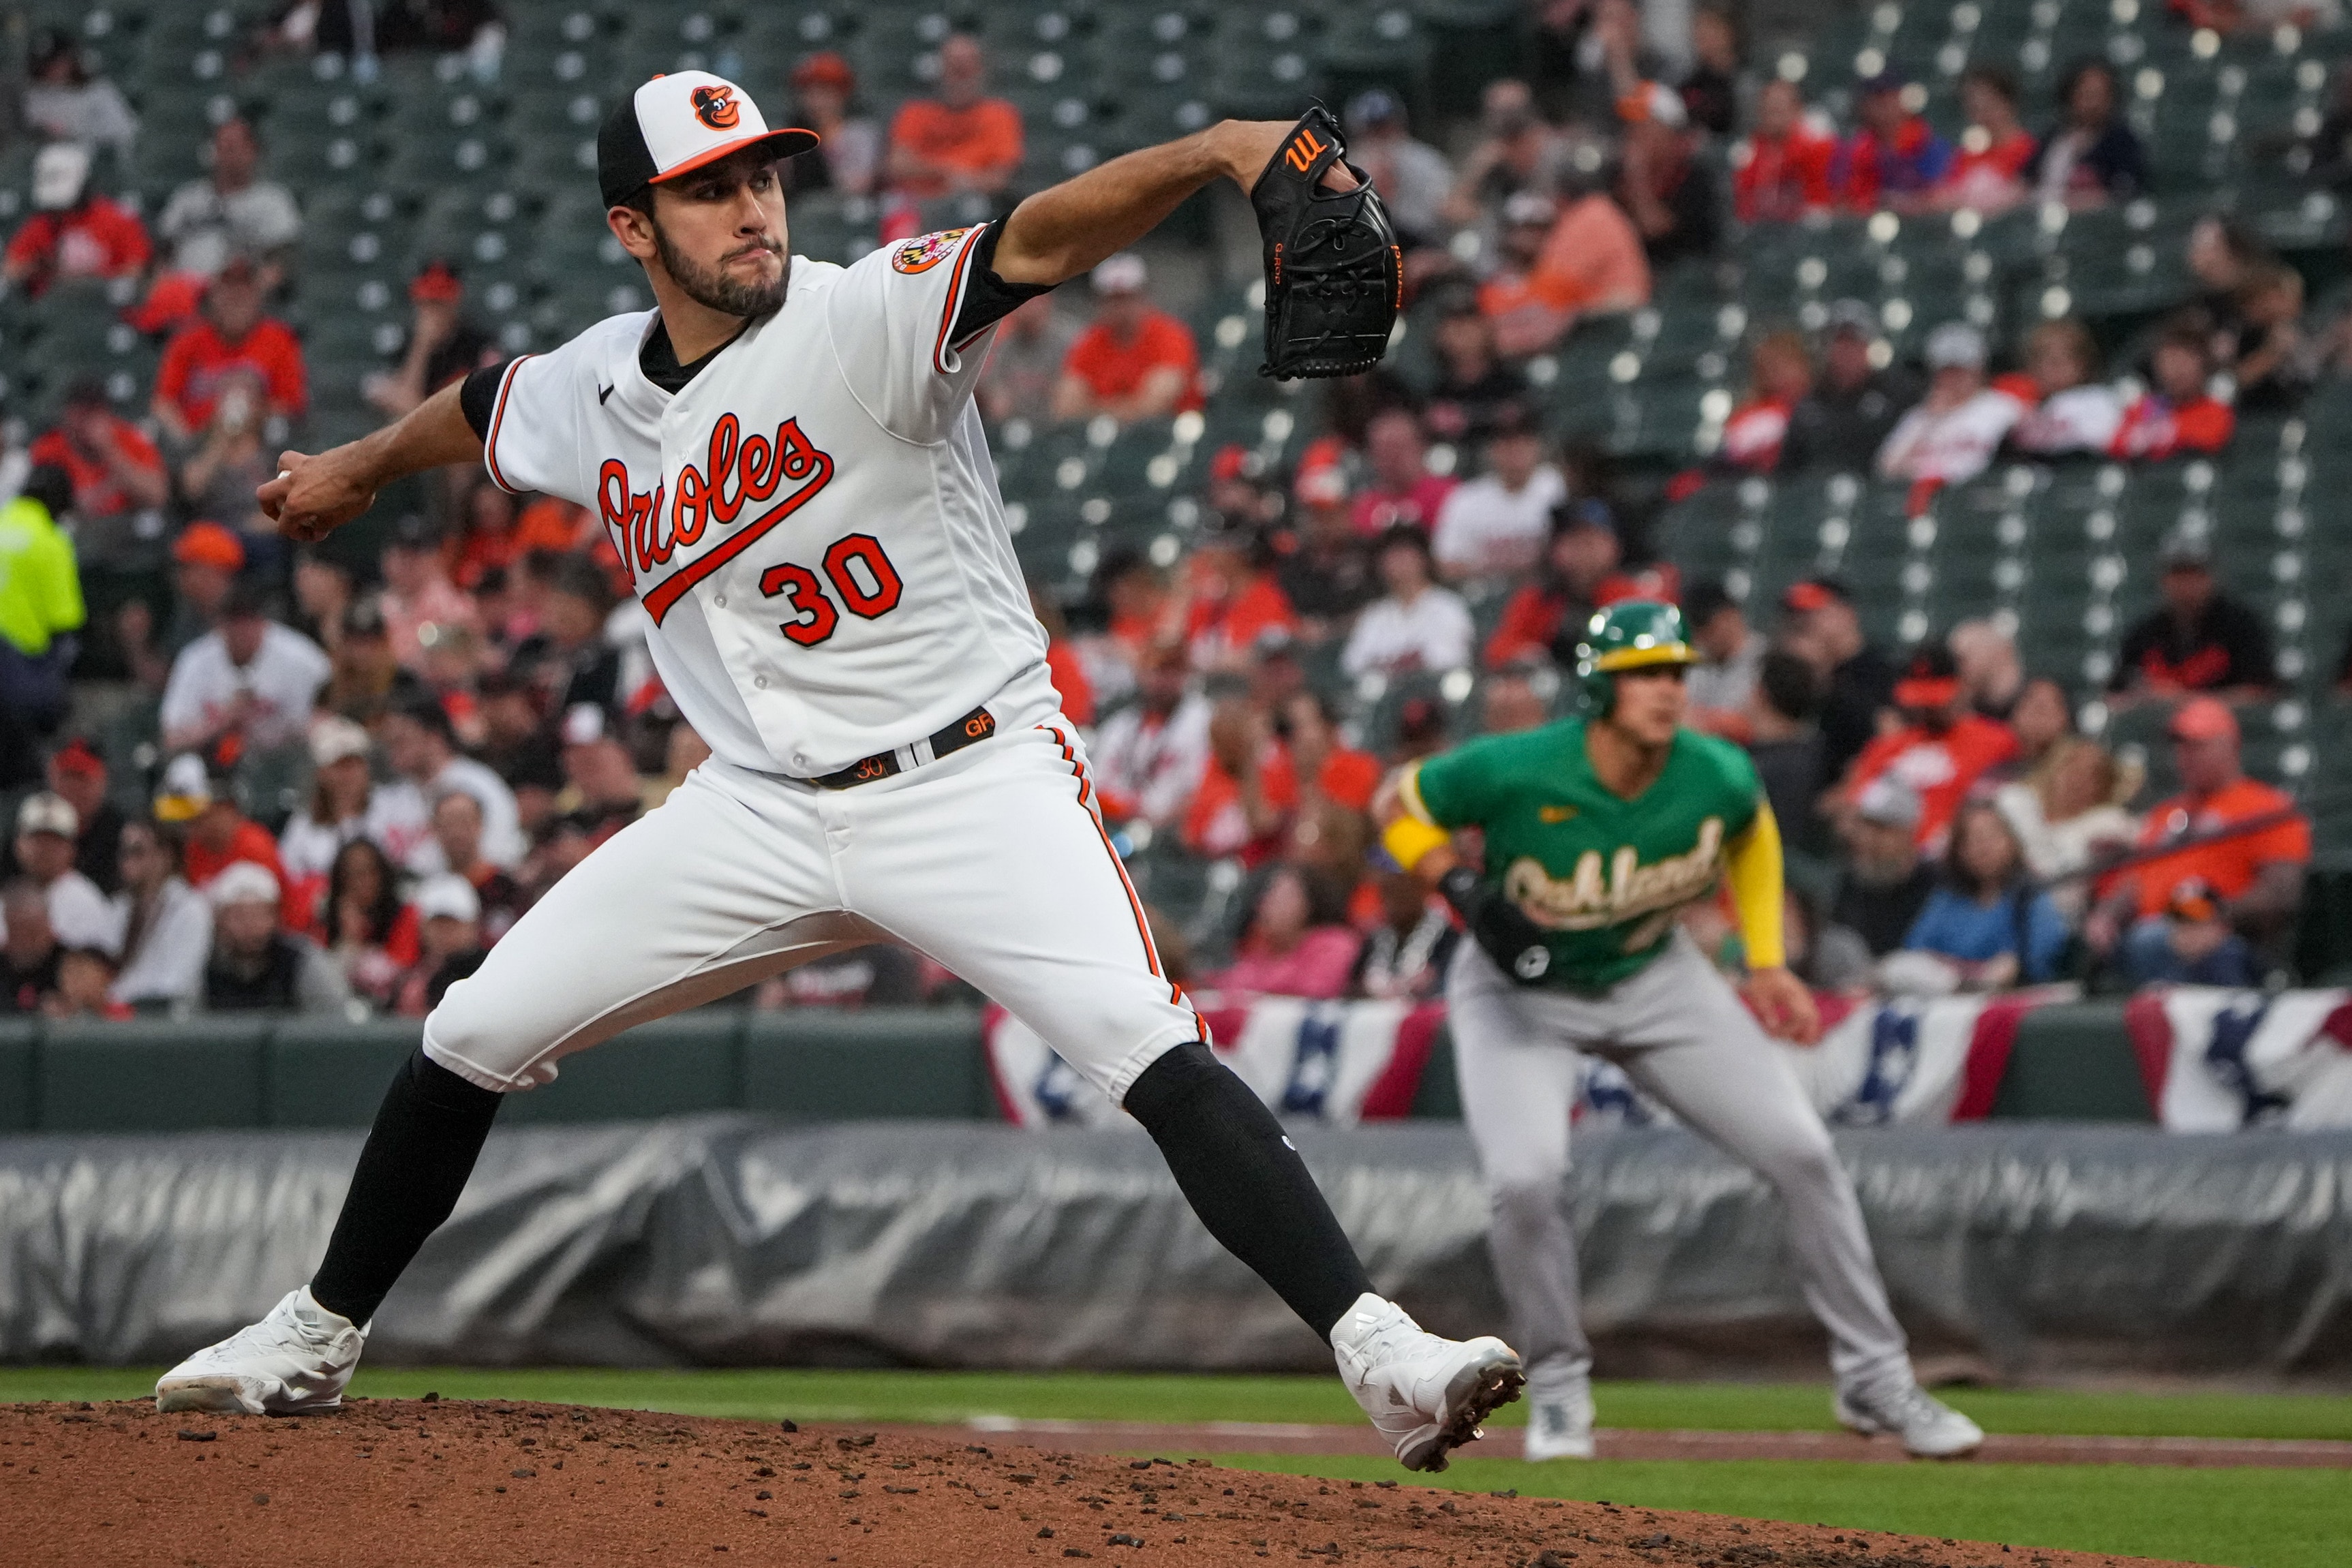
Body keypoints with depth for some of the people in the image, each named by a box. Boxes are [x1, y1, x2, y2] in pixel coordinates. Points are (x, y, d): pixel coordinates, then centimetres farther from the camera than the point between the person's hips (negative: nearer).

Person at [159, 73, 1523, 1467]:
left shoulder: (869, 318, -15)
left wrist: (1211, 153, -51)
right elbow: (481, 410, 27)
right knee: (472, 1038, 5)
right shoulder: (596, 391, 3)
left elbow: (1041, 240, -33)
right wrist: (362, 467, 47)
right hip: (759, 811, 5)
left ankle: (1381, 1355, -29)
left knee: (1151, 1055, -25)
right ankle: (316, 1340, 25)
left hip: (974, 784, -5)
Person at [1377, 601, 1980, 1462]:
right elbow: (1401, 804, -11)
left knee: (1804, 1154, -5)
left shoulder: (1719, 778, -19)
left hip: (1655, 979, 3)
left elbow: (1750, 830, 6)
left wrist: (1765, 962, 2)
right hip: (1520, 993, -3)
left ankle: (1874, 1377, 10)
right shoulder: (1513, 771, -28)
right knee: (1525, 1178, -26)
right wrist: (1466, 892, -27)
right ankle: (1558, 1385, 0)